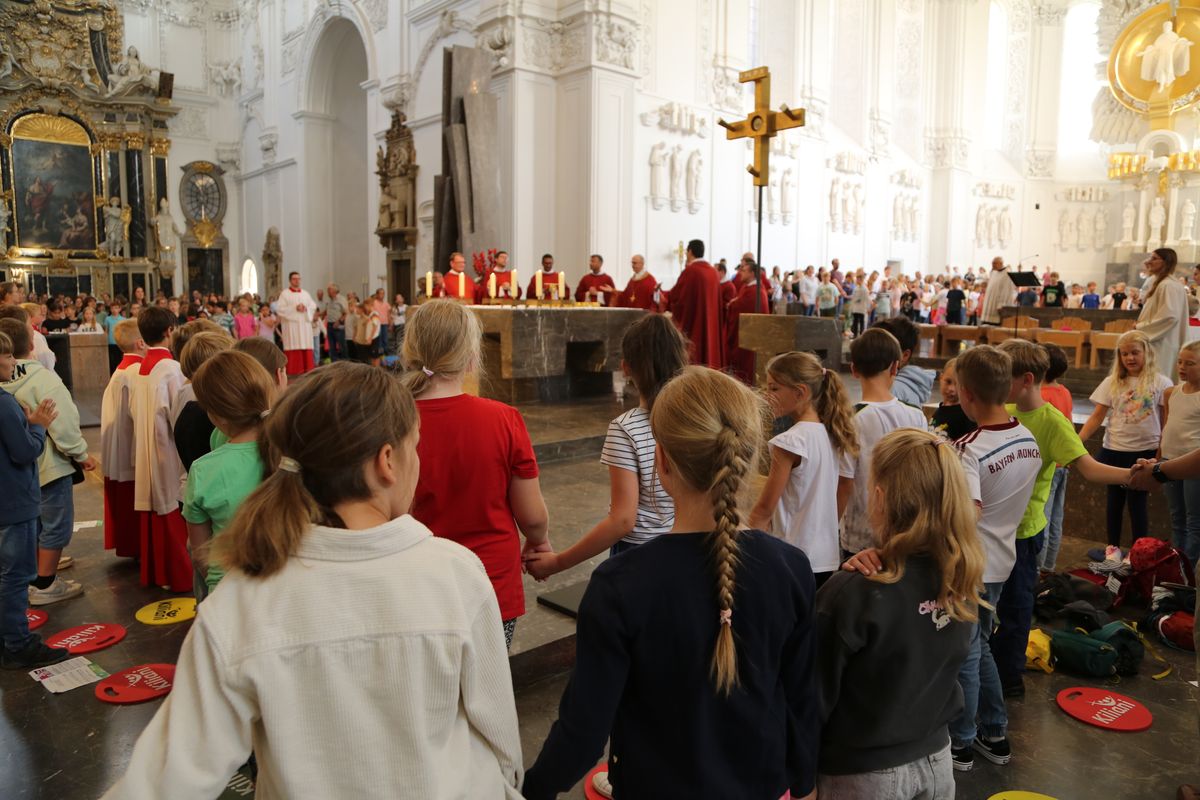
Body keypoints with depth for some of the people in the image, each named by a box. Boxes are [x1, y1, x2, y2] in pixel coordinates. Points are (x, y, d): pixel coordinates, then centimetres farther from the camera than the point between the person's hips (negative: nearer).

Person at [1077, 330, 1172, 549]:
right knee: (1115, 501, 12)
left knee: (1137, 502, 3)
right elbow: (1097, 417, 1)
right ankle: (1113, 549, 25)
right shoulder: (1112, 382, 2)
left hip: (1145, 452, -2)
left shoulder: (1161, 383, -4)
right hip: (1114, 451, 2)